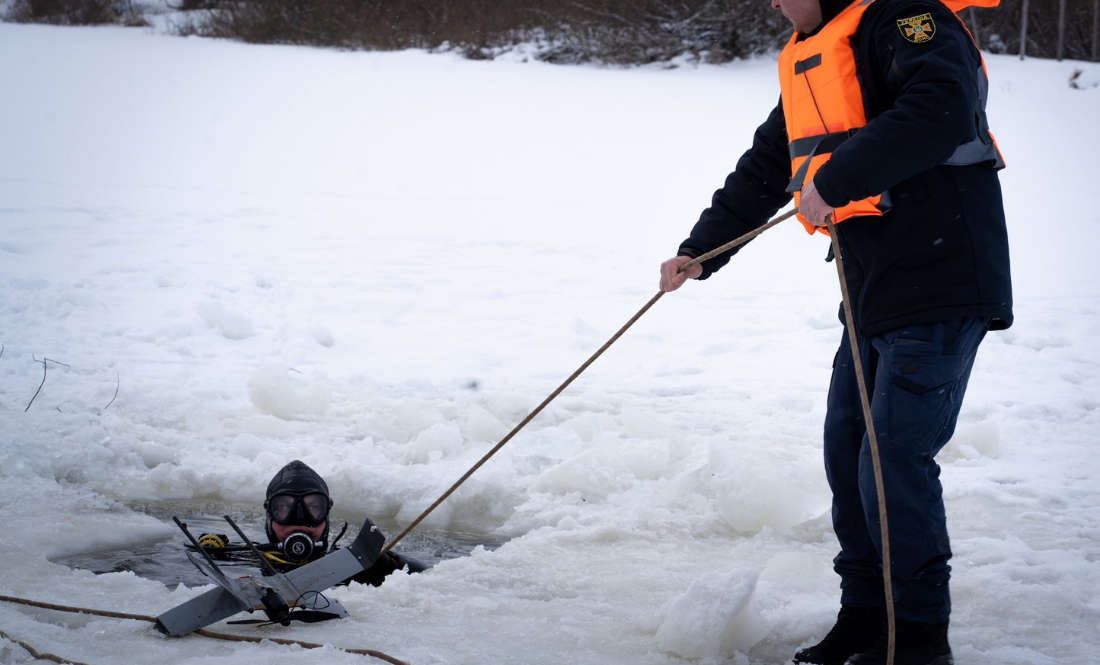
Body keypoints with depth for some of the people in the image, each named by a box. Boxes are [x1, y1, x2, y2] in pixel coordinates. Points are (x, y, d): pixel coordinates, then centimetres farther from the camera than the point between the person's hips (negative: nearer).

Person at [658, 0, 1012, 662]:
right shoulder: (808, 63, 17)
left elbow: (942, 110, -31)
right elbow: (765, 169, 25)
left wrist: (838, 179, -29)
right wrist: (700, 252, 23)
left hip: (940, 287, -9)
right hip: (874, 293, 9)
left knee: (895, 458, -9)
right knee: (848, 451, 10)